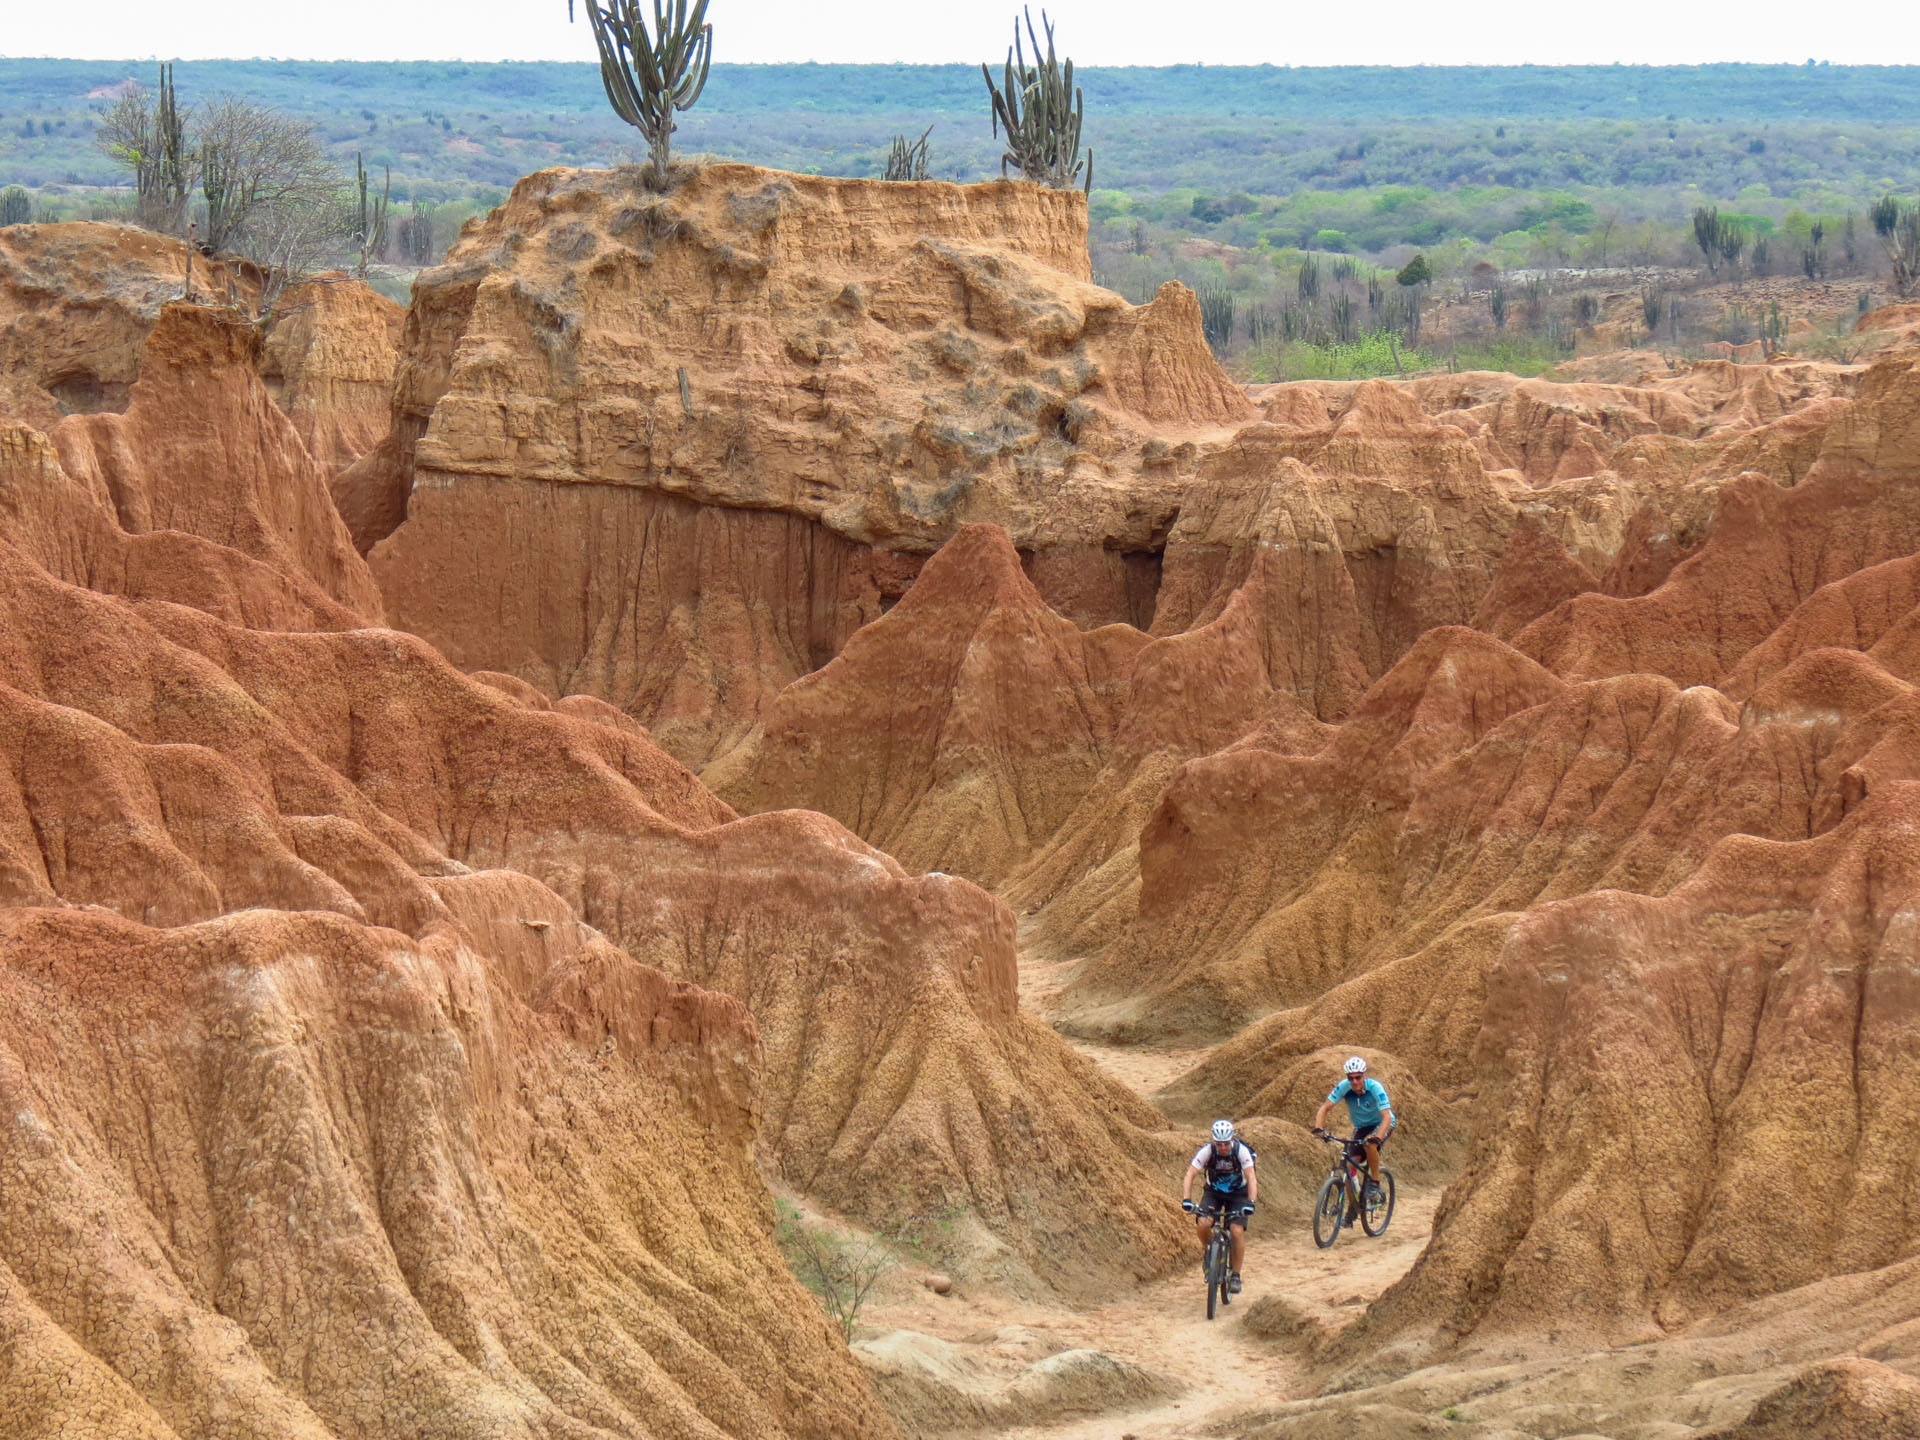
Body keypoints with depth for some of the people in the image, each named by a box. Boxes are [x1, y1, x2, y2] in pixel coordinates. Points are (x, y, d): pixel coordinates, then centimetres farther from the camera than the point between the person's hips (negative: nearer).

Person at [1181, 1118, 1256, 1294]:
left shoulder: (1241, 1150, -26)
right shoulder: (1206, 1151, -23)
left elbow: (1251, 1177, -31)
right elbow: (1191, 1174, -27)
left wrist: (1251, 1203, -45)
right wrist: (1186, 1199, -42)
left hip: (1237, 1194, -1)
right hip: (1213, 1192, 1)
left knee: (1237, 1231, -19)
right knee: (1204, 1224, -25)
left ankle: (1235, 1275, -4)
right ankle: (1207, 1250, 8)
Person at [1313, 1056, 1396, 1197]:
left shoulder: (1375, 1087, -30)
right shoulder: (1344, 1086, -21)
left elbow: (1387, 1117, -36)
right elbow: (1325, 1108, -19)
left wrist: (1378, 1137, -53)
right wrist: (1318, 1127, -37)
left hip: (1381, 1124, -4)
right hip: (1361, 1126, 4)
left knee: (1370, 1144, -36)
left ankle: (1375, 1181, -17)